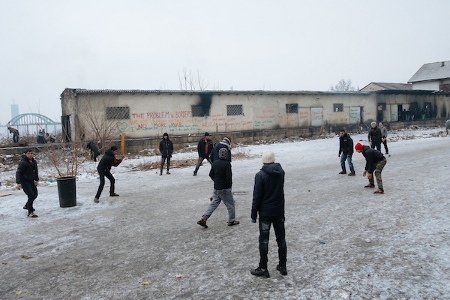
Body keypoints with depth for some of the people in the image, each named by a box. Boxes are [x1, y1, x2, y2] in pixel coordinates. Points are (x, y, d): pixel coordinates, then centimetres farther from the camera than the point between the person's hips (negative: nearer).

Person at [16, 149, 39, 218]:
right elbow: (18, 173, -21)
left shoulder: (34, 162, 5)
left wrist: (36, 180, 20)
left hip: (31, 181, 8)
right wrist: (18, 183, -29)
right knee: (31, 196, -17)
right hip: (24, 182, -8)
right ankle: (30, 212, -6)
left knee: (35, 195, 20)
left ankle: (27, 206, 46)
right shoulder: (23, 163, -18)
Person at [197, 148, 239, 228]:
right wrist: (230, 184, -5)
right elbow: (228, 176, -21)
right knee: (230, 204, 10)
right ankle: (231, 221, 19)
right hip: (225, 188, -6)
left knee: (213, 203, 12)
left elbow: (211, 174, 9)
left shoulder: (215, 163, 2)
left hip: (216, 188, 6)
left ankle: (203, 219, 6)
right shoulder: (227, 164, -18)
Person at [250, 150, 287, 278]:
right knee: (281, 239, 14)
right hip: (279, 211, 5)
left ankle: (263, 268, 12)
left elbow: (257, 196, -14)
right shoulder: (281, 172, 0)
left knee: (264, 240, 5)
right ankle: (282, 266, 24)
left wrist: (254, 214, -6)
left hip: (265, 213, -5)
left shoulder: (260, 175, -16)